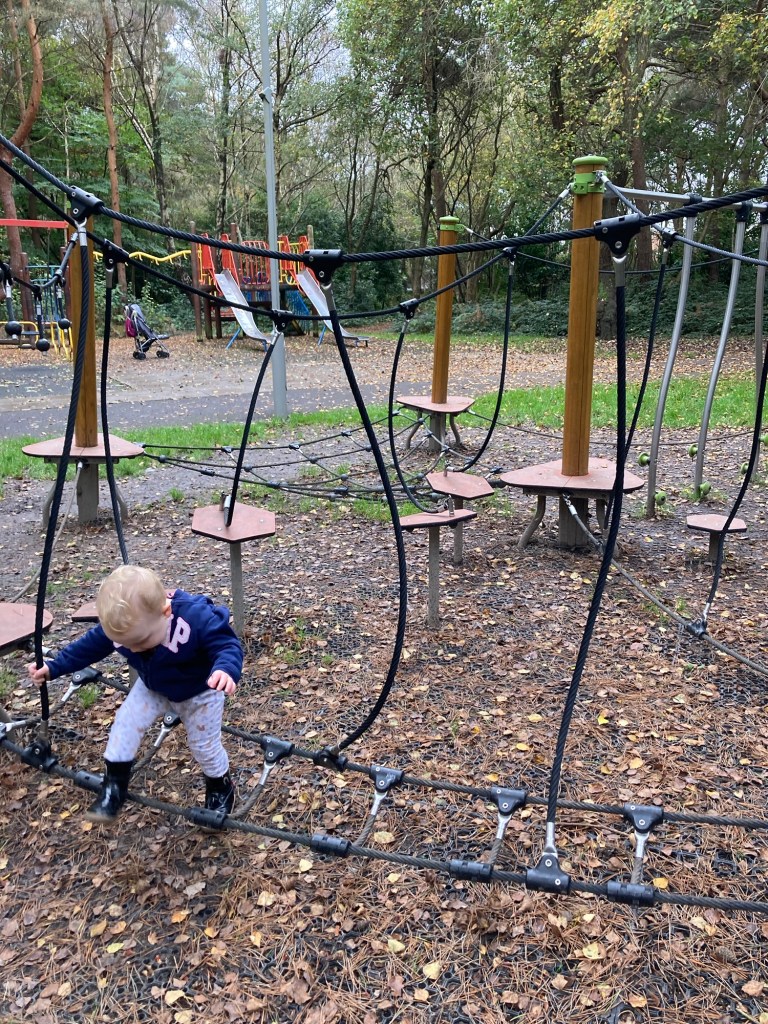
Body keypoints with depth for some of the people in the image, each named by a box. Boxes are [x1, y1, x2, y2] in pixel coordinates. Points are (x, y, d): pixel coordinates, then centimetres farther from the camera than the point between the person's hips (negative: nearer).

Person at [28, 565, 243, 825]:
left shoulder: (198, 618, -44)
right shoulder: (121, 624, -26)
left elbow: (227, 644, -38)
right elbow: (90, 645, -8)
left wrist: (226, 669, -61)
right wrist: (54, 667, -6)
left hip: (199, 692, -4)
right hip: (153, 687, 4)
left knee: (204, 744, 6)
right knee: (126, 723, -9)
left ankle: (221, 787, 36)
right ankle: (114, 784, 12)